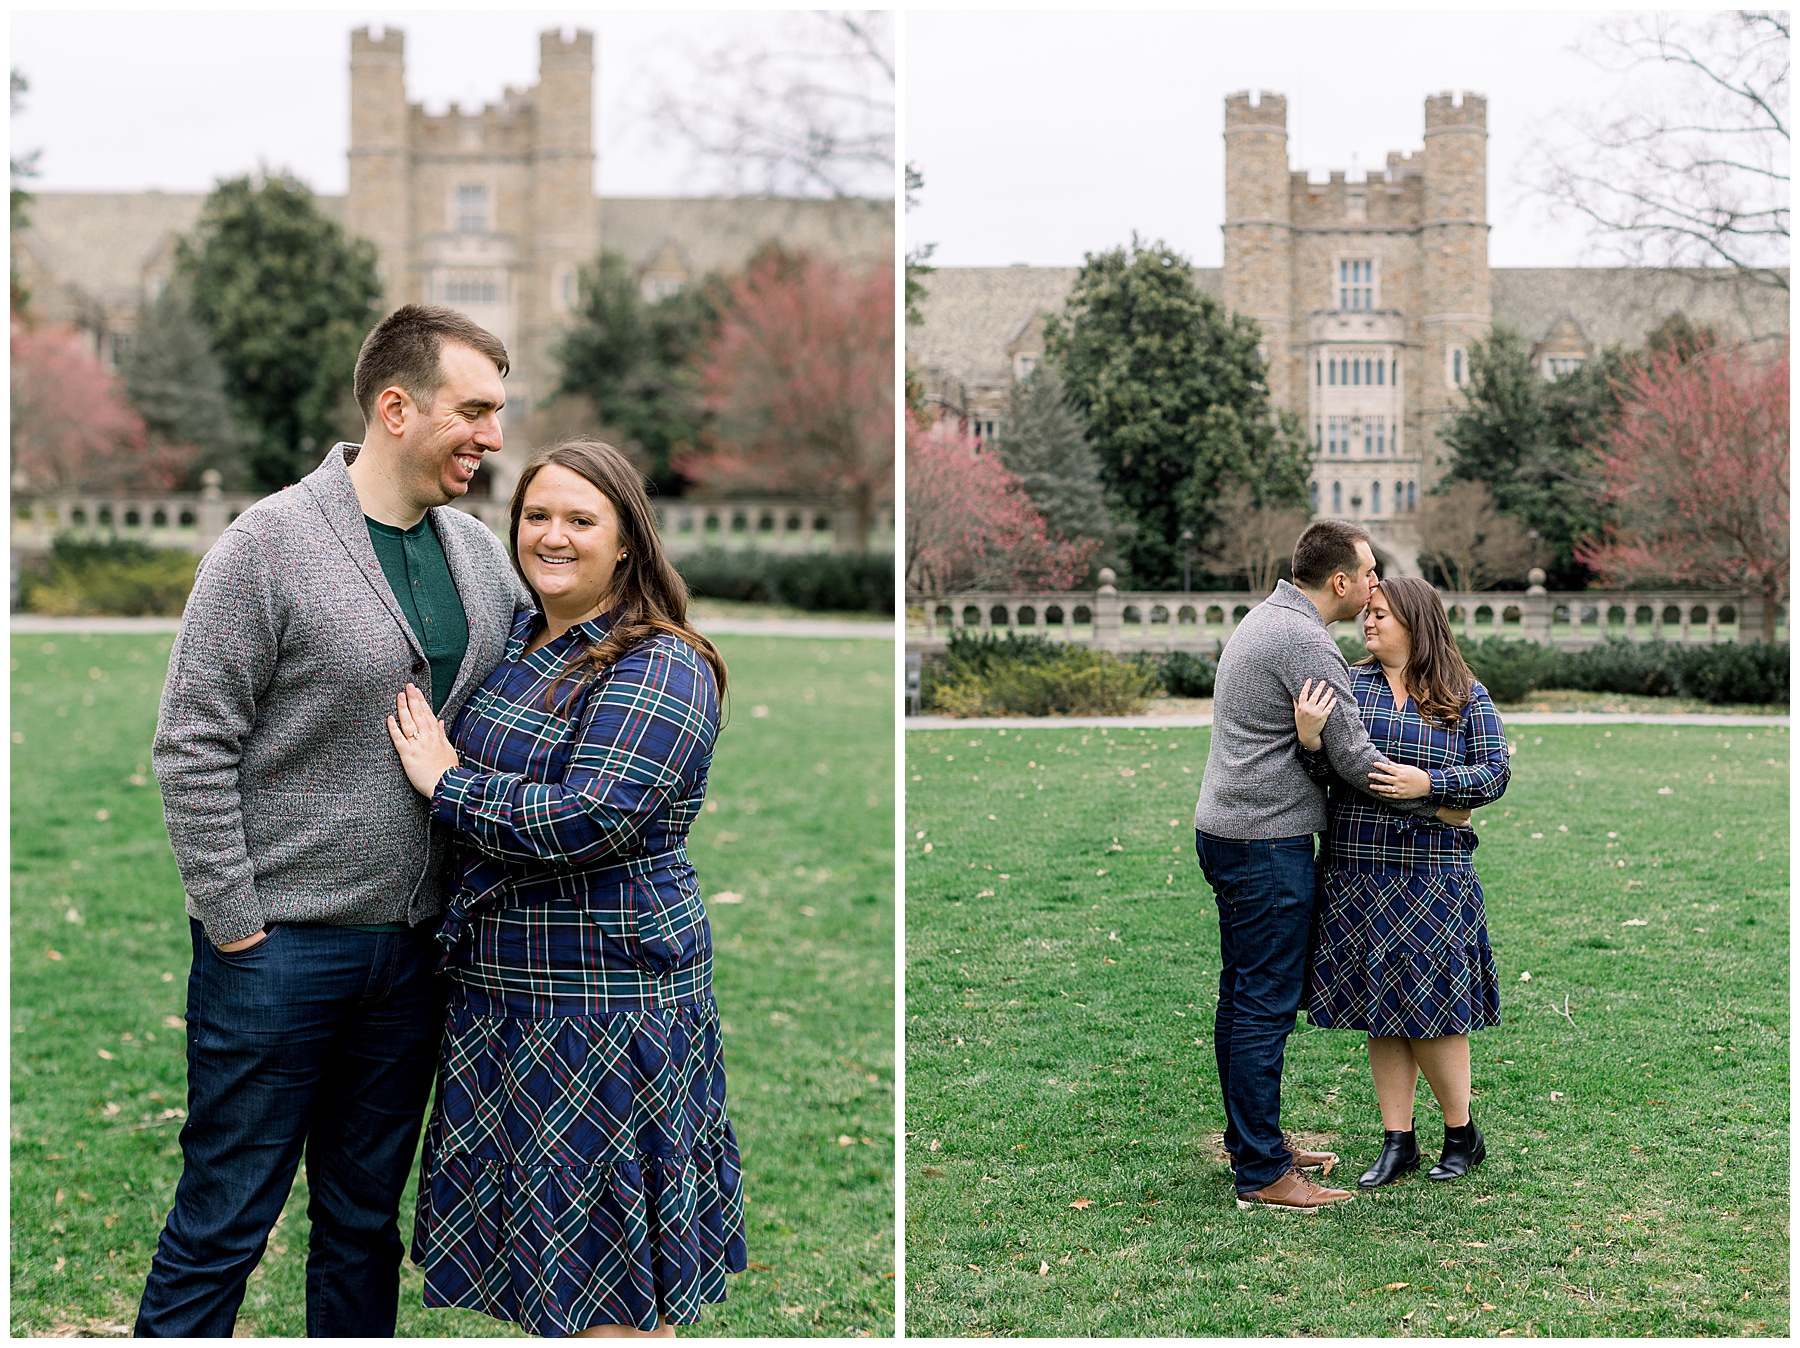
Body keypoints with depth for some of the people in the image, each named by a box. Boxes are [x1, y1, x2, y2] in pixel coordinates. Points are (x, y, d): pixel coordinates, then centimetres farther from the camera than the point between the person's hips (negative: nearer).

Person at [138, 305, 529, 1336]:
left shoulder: (482, 553, 8)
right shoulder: (270, 544, -11)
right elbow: (192, 745, -11)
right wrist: (235, 922, -12)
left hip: (413, 950, 6)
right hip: (279, 946, -6)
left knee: (367, 1222, 15)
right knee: (224, 1224, 2)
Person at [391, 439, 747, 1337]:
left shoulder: (658, 670, -14)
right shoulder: (515, 643, 11)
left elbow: (594, 819, -26)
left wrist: (446, 783, -16)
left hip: (606, 991, -8)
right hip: (502, 987, 8)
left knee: (605, 1272, 0)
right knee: (546, 1247, 15)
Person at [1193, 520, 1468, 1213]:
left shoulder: (1261, 620, 16)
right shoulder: (1306, 643, -17)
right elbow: (1354, 756, -16)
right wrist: (1438, 804, -3)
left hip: (1225, 831, 11)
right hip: (1267, 844, -10)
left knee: (1242, 999, 16)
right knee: (1265, 1006, -8)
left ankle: (1253, 1142, 26)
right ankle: (1262, 1174, -5)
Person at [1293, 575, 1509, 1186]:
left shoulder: (1466, 698, 3)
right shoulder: (1347, 686, 6)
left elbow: (1495, 773, -3)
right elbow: (1325, 774, 1)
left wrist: (1427, 784, -17)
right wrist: (1309, 739, -21)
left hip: (1433, 873, -2)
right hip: (1357, 872, 2)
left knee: (1430, 1009, 0)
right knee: (1380, 1011, 7)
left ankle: (1462, 1135, 18)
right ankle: (1397, 1142, 16)